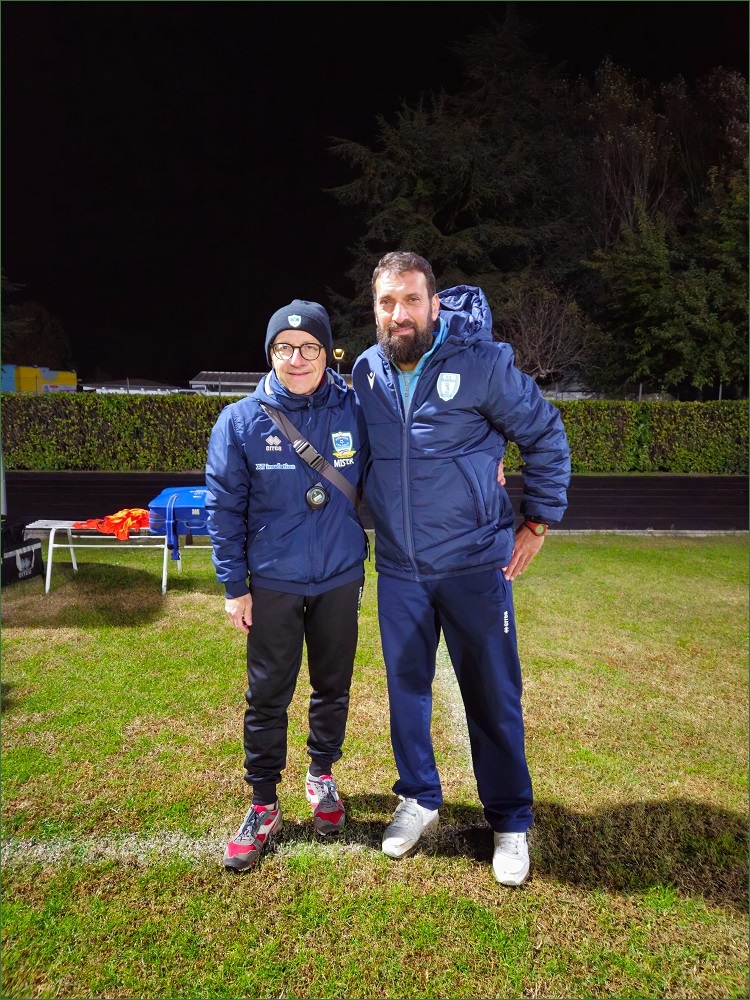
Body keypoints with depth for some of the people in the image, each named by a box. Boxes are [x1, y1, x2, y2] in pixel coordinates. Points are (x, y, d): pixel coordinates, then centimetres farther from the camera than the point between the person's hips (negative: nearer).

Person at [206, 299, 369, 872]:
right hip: (273, 583, -1)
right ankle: (264, 805, 24)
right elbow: (225, 507, -3)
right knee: (267, 695, 7)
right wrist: (234, 586, -4)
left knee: (333, 686, 15)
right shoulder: (241, 421, -7)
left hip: (340, 578, 1)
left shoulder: (355, 410, -5)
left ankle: (322, 776, 39)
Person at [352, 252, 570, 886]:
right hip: (397, 570, 4)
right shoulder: (365, 372, 1)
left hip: (475, 565, -4)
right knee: (407, 688, 15)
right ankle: (418, 800, 37)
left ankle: (511, 823, 26)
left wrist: (539, 521, -2)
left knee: (493, 696, 7)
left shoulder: (482, 362, -12)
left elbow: (546, 436, -2)